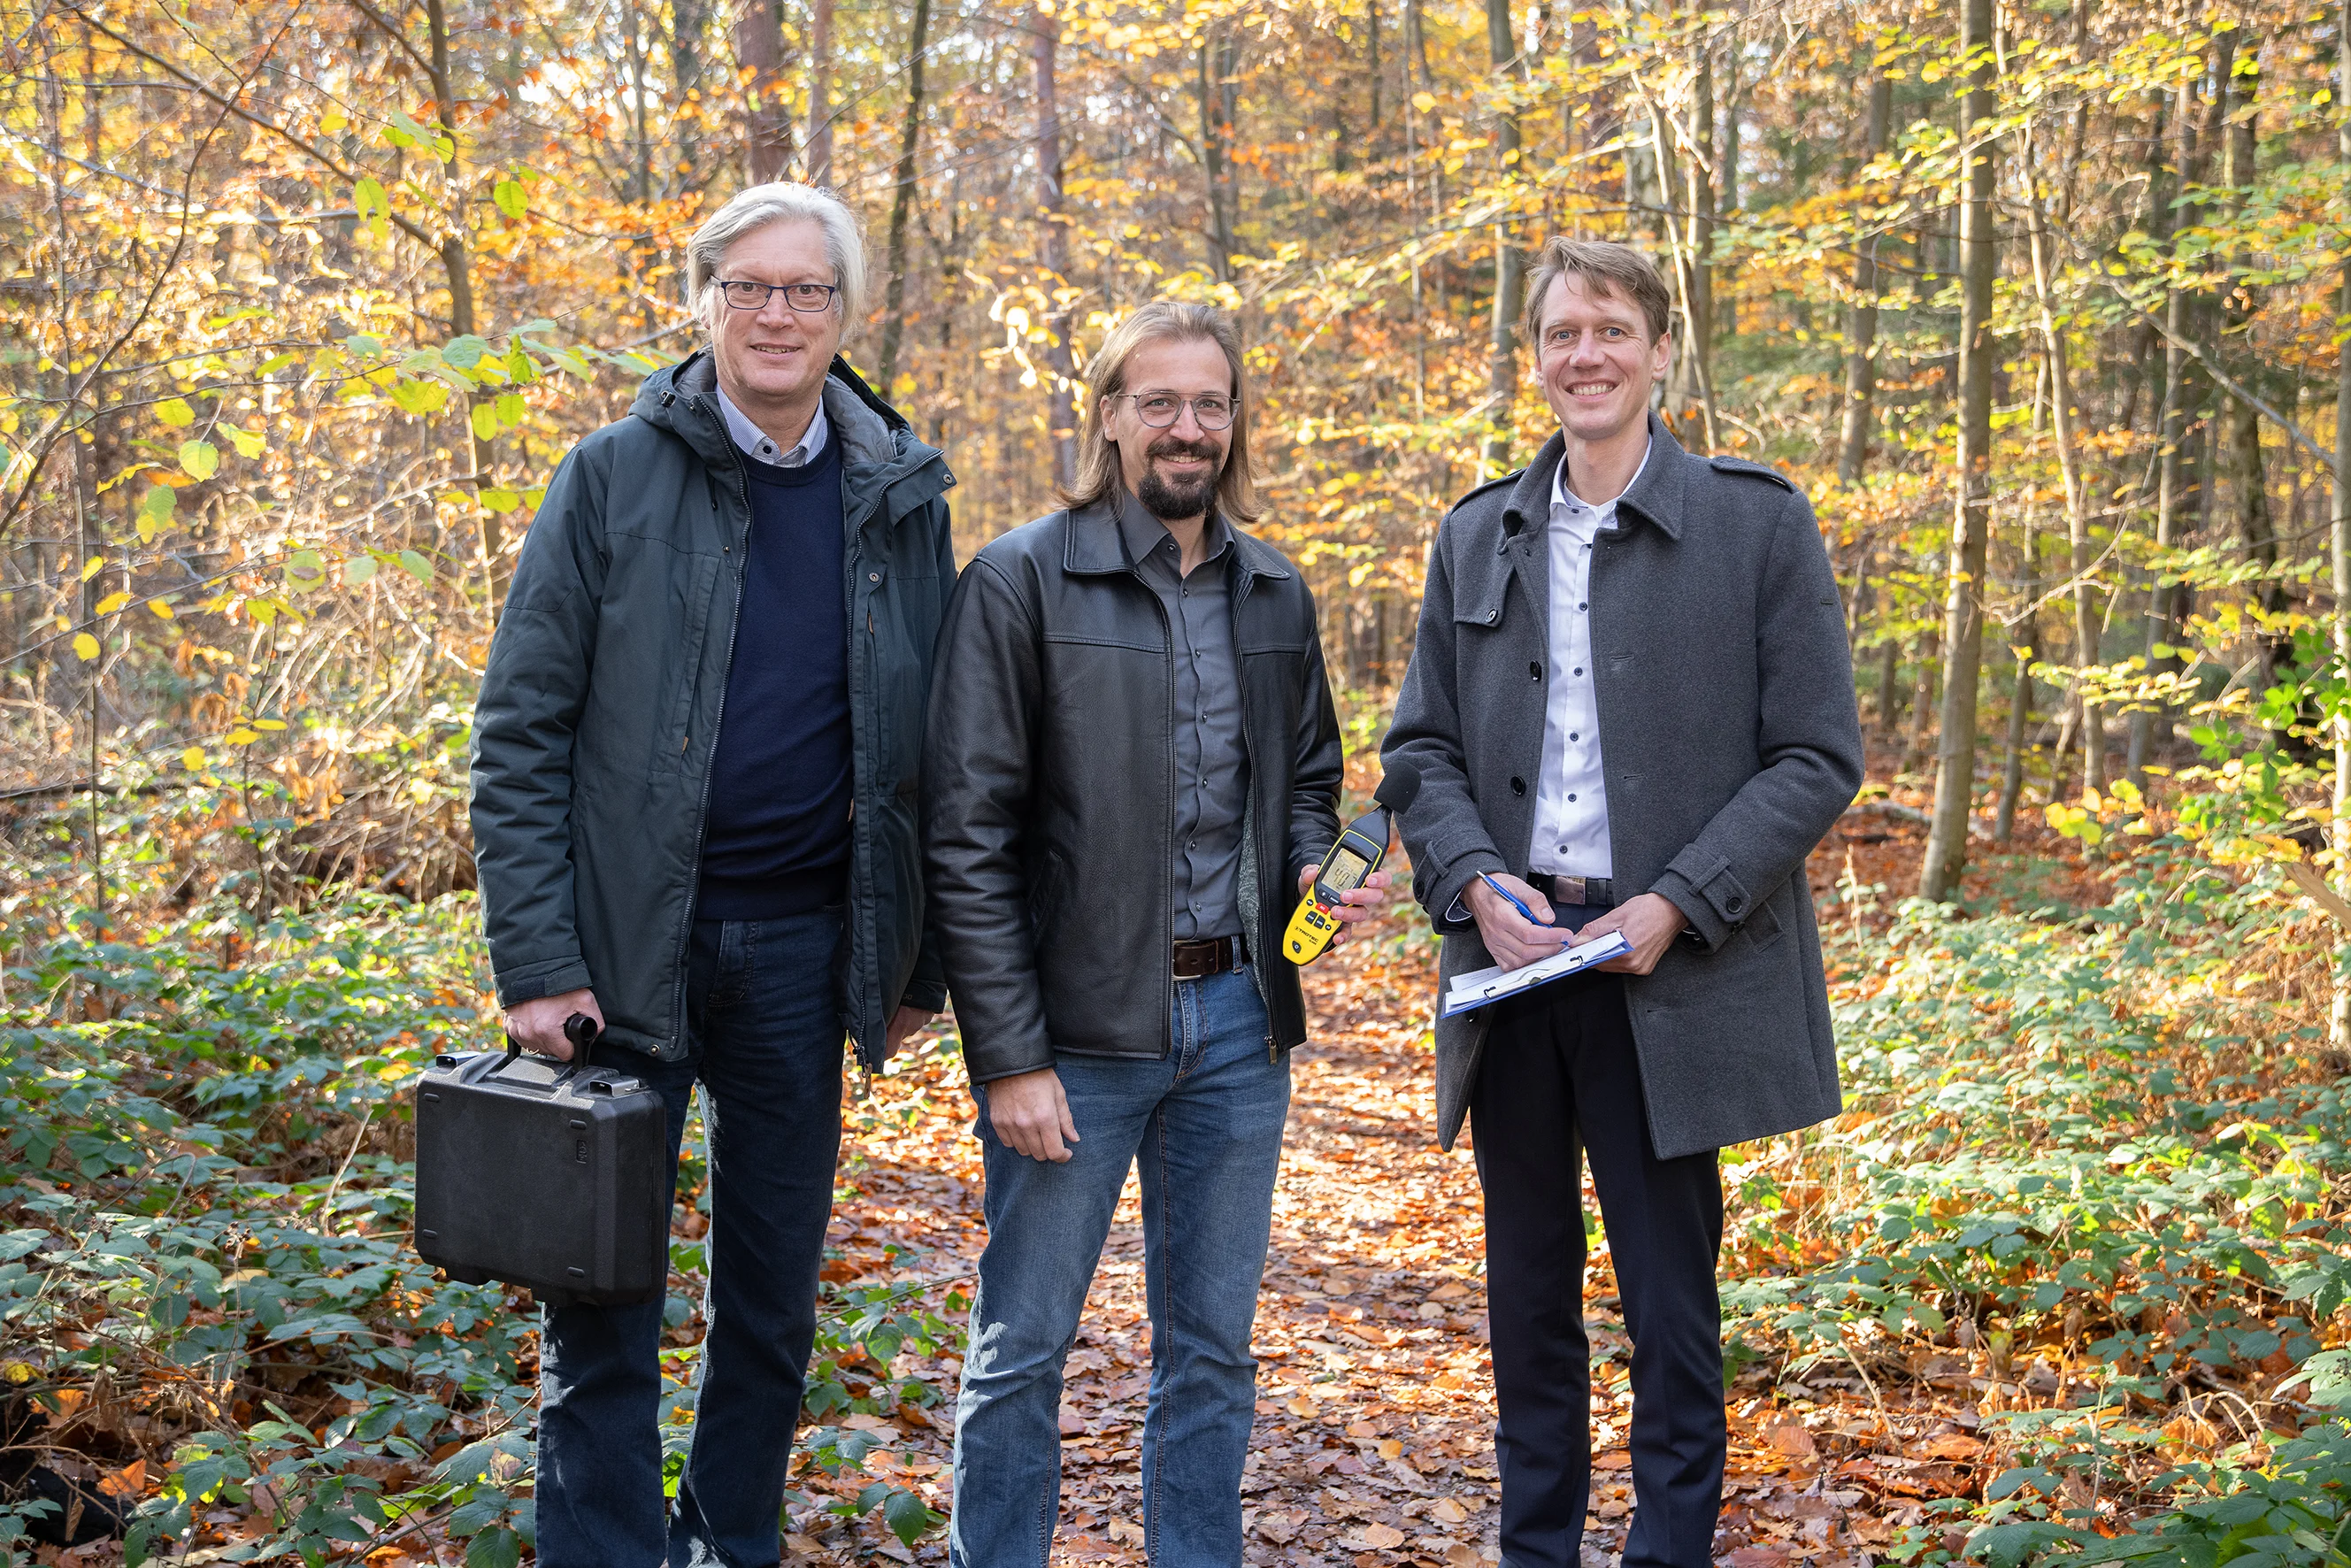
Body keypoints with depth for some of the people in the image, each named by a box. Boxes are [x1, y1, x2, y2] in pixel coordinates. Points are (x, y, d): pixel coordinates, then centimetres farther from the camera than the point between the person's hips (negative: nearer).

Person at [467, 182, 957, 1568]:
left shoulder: (902, 500, 5)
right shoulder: (616, 476, -2)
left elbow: (932, 752, 8)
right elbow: (522, 729, -5)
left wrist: (920, 963, 6)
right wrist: (535, 960, -12)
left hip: (801, 947, 3)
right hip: (630, 946, -2)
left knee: (774, 1294, 13)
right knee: (606, 1300, 4)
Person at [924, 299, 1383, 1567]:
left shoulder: (1276, 593, 9)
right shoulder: (1021, 583, -7)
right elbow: (968, 840, -10)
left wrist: (1315, 869, -3)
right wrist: (1010, 1055, -14)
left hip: (1240, 1024, 5)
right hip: (1079, 1026, -5)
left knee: (1213, 1350, 14)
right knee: (1021, 1349, 6)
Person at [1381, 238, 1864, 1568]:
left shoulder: (1758, 522, -2)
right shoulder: (1477, 536, 11)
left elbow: (1819, 756, -5)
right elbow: (1421, 743, 11)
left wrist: (1673, 907, -15)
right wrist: (1474, 882, -8)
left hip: (1669, 973, -4)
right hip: (1512, 961, 4)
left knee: (1672, 1308, 5)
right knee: (1529, 1300, 14)